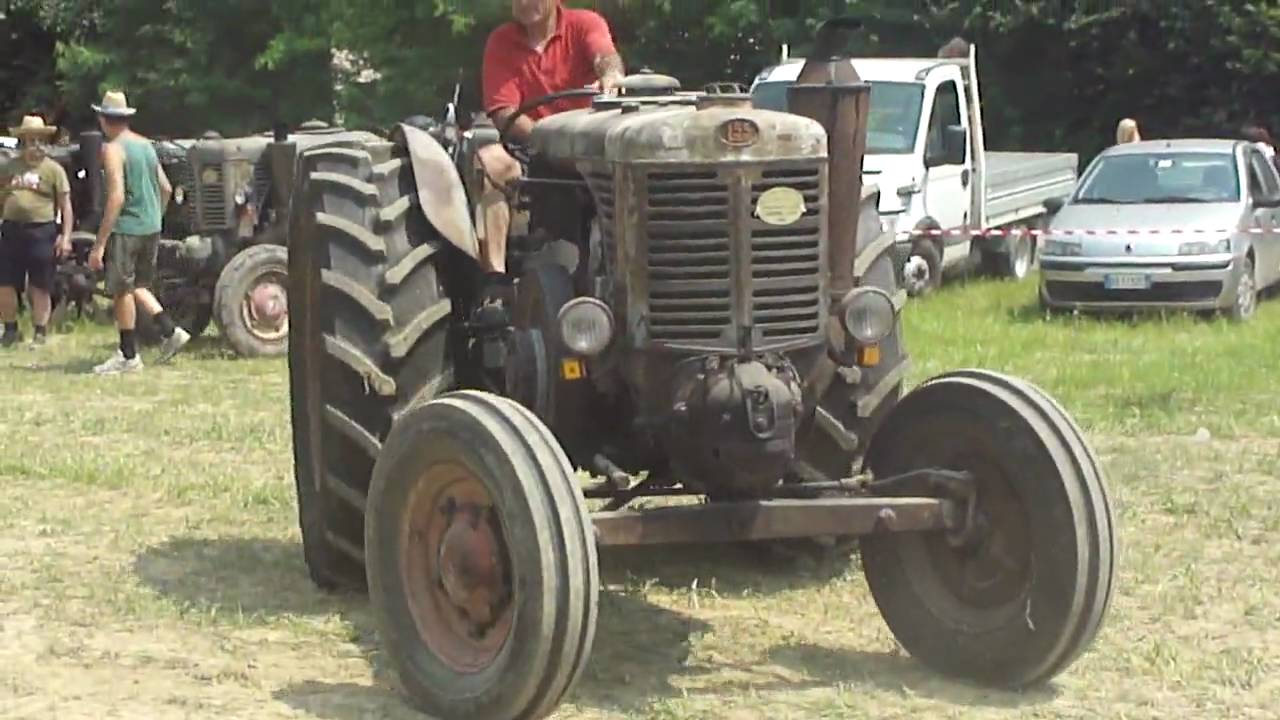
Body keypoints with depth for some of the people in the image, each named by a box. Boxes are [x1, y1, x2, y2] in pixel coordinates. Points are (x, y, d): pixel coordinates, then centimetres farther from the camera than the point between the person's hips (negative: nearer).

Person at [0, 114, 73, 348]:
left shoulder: (53, 169, 0)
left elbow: (66, 205, -2)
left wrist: (66, 236, -9)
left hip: (42, 231, -4)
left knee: (40, 288, 4)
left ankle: (40, 333, 14)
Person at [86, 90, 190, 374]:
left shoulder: (113, 149, -12)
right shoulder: (146, 145, 11)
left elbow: (116, 197, -20)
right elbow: (166, 188, 15)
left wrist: (99, 244, -19)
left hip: (126, 228, -7)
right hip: (151, 228, 7)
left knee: (122, 290, 2)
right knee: (137, 286, 20)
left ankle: (128, 356, 7)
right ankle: (170, 331, 8)